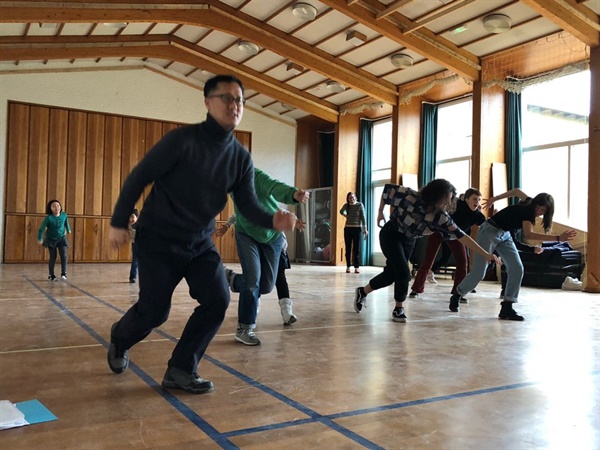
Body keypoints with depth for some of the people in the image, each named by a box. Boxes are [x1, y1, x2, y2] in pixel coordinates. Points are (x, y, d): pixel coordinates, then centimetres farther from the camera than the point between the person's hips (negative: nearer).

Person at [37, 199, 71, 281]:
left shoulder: (64, 215, -11)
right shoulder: (49, 218, -21)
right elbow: (41, 228, -17)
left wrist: (68, 230, 28)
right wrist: (40, 239, -21)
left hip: (61, 238, 2)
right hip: (51, 239, -2)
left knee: (64, 255, -12)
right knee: (53, 257, 2)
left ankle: (63, 273, -5)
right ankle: (51, 275, 18)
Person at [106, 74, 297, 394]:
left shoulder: (241, 158, -1)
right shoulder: (182, 140, -18)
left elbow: (248, 204, -4)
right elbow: (138, 177, -11)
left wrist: (273, 221, -25)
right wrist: (119, 223, -9)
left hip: (200, 242, 5)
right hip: (159, 239, -5)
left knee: (218, 301, -9)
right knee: (154, 311, 0)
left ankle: (180, 370, 7)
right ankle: (119, 340, 36)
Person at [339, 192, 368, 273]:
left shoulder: (359, 205, -3)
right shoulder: (346, 205, 4)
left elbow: (363, 217, -7)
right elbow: (341, 211, 25)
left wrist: (365, 229, -12)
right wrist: (346, 215, 10)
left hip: (357, 228, -2)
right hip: (348, 228, 2)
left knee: (356, 248, -1)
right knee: (348, 248, 4)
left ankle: (357, 267, 0)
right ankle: (348, 266, 7)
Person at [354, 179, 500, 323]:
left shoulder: (441, 217, -21)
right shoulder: (410, 196, -31)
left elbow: (461, 235, -22)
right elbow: (387, 190, -16)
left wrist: (485, 254, -26)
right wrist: (380, 212, -7)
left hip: (408, 240, 5)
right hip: (390, 235, -5)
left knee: (391, 274, 10)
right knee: (403, 272, -17)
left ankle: (362, 292, 33)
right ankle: (399, 308, 5)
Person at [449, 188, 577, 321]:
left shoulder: (529, 203, -5)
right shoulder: (527, 210, -28)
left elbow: (516, 191, 14)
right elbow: (528, 234, -45)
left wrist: (494, 199, 18)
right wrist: (558, 238, -51)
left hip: (505, 235, 8)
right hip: (490, 231, -8)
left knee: (517, 269, -10)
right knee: (478, 273, -7)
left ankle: (506, 308, -8)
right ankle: (456, 296, 19)